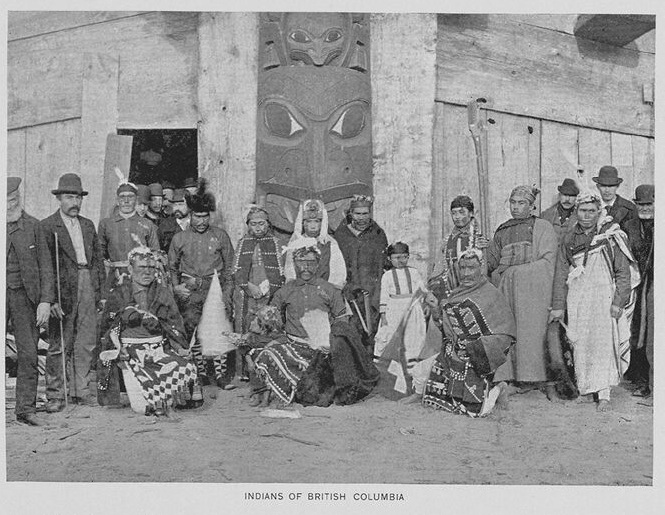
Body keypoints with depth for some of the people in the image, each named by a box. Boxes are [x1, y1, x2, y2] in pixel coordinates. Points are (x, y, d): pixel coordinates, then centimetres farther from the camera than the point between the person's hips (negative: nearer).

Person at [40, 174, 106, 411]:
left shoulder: (88, 225, 16)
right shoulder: (46, 227, -1)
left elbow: (98, 259, 17)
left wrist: (100, 290, 9)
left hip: (88, 288, 5)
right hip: (63, 291, -5)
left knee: (87, 344, 6)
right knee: (58, 345, 0)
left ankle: (84, 392, 15)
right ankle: (55, 396, 9)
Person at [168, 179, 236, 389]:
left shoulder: (220, 236, 4)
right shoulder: (179, 238, 6)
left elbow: (229, 267, 8)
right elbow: (172, 266, 15)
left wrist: (227, 293, 1)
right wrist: (176, 287, 1)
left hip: (215, 287, -1)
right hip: (189, 291, 1)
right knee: (193, 331, 1)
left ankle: (221, 373, -3)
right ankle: (200, 372, 13)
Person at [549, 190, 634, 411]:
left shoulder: (613, 235, 1)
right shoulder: (569, 239, 9)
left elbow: (623, 272, 1)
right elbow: (561, 274, 10)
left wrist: (619, 301, -7)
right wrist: (558, 305, 7)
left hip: (604, 295, -3)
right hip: (576, 297, 3)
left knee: (603, 342, -9)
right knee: (579, 344, 3)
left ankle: (603, 394, -5)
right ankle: (584, 387, 16)